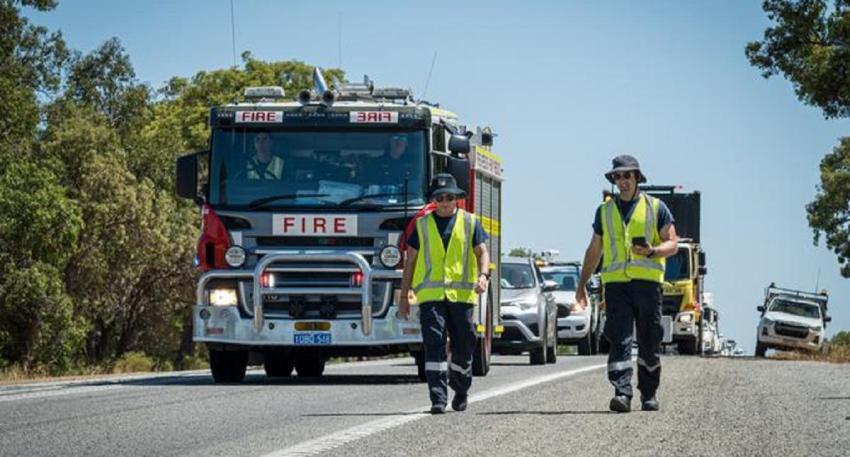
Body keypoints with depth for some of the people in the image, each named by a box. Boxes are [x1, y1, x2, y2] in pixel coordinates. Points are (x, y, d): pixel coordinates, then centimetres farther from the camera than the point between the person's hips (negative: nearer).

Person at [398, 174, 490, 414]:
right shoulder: (422, 224, 11)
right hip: (430, 294, -1)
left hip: (462, 294, 1)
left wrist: (483, 275, -15)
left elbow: (482, 252, 7)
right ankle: (438, 399, -15)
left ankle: (461, 389, 29)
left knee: (464, 345, 6)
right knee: (434, 345, -11)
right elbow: (410, 261, 13)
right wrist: (403, 296, 10)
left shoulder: (469, 222, 10)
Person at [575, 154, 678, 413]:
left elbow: (672, 244, 4)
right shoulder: (605, 210, 16)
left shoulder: (656, 208, 8)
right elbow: (594, 250, 21)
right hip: (616, 282, 1)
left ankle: (649, 394, 19)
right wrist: (582, 285, 17)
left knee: (649, 343, 6)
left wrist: (652, 251, -17)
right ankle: (622, 393, -21)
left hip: (647, 281, -1)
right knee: (619, 340, -13)